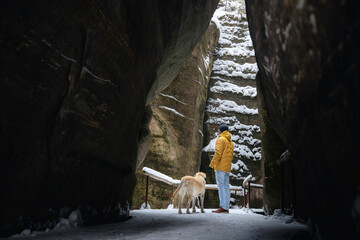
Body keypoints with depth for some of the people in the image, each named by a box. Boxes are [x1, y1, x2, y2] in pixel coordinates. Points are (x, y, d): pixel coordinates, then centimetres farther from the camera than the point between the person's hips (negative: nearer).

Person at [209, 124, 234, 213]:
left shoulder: (220, 139, -7)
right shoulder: (230, 141, 20)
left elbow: (218, 153, -16)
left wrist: (212, 163, -13)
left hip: (220, 166, -8)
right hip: (227, 167, 9)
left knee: (221, 186, -10)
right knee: (226, 186, 7)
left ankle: (222, 207, -13)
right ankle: (226, 208, 7)